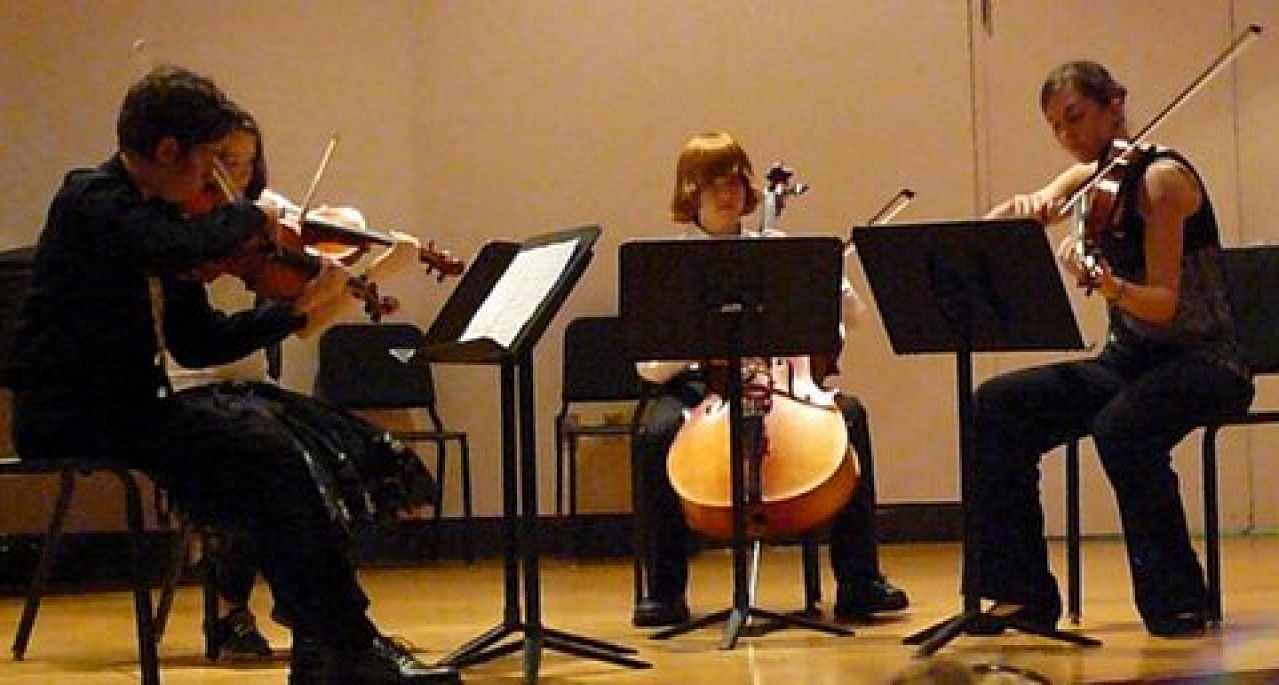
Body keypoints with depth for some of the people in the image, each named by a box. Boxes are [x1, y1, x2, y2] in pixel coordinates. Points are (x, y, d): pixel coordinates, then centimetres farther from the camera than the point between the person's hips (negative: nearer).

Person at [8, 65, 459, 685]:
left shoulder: (155, 218, 13)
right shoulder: (91, 200, -12)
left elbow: (200, 344, 16)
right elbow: (187, 246, -32)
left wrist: (299, 306, 6)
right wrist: (252, 218, -14)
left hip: (127, 407, 8)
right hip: (73, 418, -8)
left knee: (274, 433, -8)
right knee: (267, 449, -18)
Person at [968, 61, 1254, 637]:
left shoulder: (1160, 176, -13)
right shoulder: (1089, 179, 10)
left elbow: (1164, 304, -22)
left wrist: (1108, 284, -42)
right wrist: (1021, 208, -21)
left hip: (1203, 361, -7)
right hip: (1128, 359, 7)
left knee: (1121, 428, -37)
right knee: (998, 405, -13)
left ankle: (1176, 600, -20)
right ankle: (1024, 594, -9)